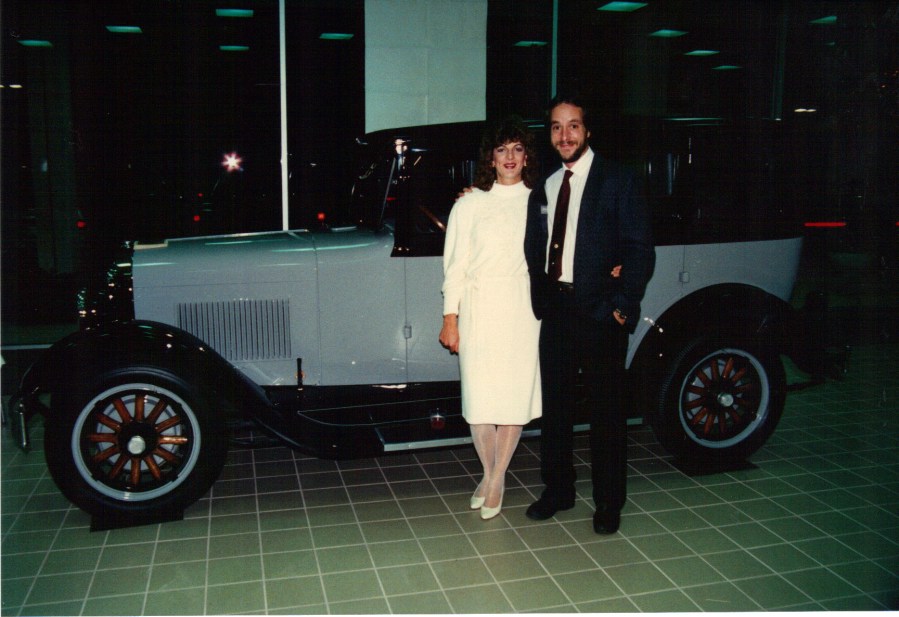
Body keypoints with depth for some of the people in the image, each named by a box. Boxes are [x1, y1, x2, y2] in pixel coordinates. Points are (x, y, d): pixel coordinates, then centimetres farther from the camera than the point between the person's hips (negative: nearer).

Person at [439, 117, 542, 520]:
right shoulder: (469, 204, 5)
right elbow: (455, 265, 3)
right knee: (479, 395, 0)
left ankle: (497, 479, 18)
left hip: (523, 309, 1)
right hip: (479, 309, -1)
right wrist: (450, 319, -3)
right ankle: (489, 474, 21)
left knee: (517, 395, 3)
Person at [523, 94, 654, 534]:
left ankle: (608, 503, 19)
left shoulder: (617, 182, -3)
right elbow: (533, 251, 10)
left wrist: (624, 307, -15)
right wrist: (541, 297, -5)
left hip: (600, 314, -5)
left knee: (606, 411, 6)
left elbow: (640, 250, -8)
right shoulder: (544, 189, 13)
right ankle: (557, 490, 29)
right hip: (555, 311, 5)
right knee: (554, 406, 13)